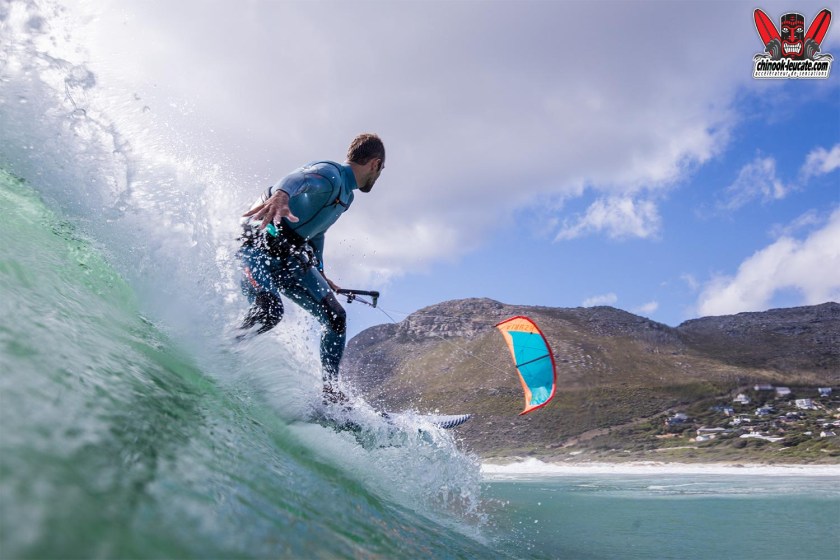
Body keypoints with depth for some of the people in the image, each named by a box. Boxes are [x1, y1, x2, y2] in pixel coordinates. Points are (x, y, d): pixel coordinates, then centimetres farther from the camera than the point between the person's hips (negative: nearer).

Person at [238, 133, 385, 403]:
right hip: (258, 244, -9)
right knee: (269, 310, -34)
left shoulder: (346, 194, 18)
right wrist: (281, 195, -60)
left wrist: (320, 274, 34)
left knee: (335, 317, 2)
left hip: (288, 258, 9)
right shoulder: (330, 173, -13)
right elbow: (299, 178, -37)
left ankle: (331, 392, 6)